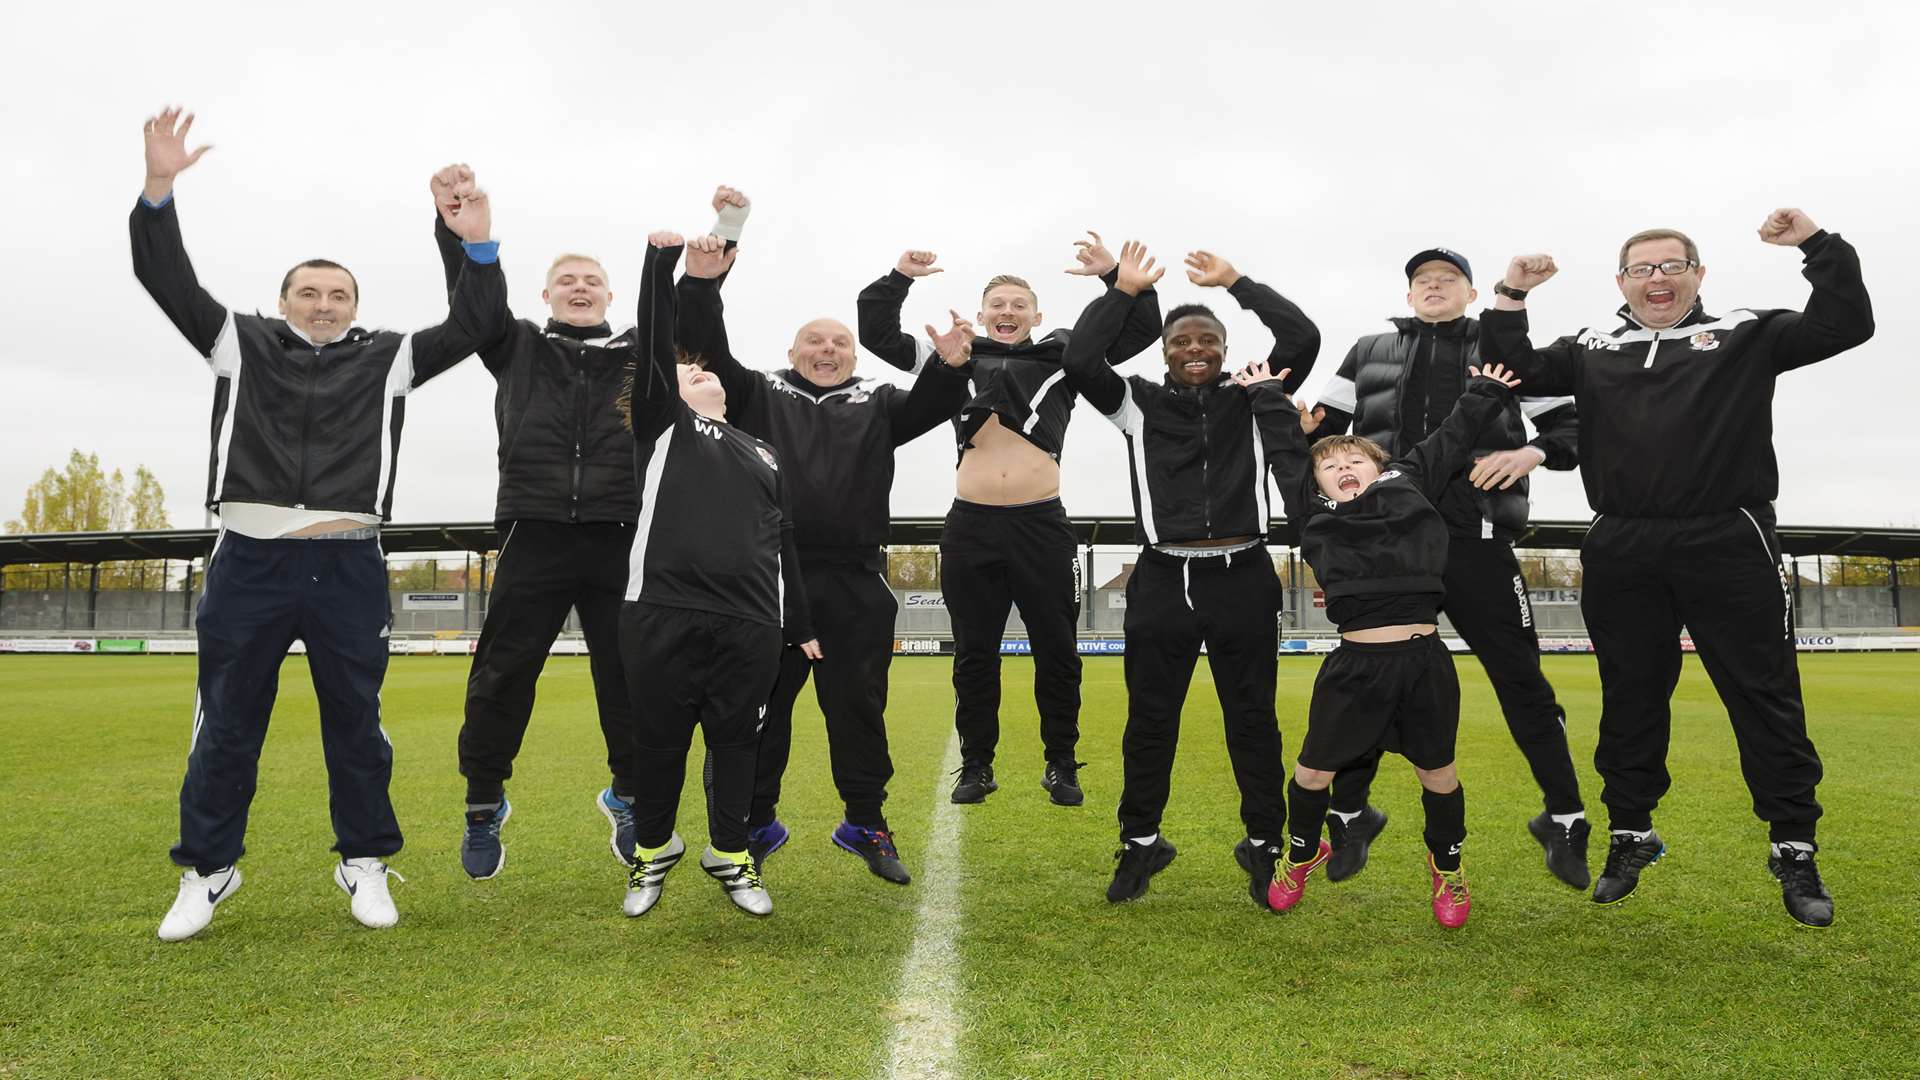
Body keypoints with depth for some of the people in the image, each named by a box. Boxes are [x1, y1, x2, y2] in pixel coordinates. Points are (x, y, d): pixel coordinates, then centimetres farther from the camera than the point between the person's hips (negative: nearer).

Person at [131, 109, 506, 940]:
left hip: (348, 567, 0)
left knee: (356, 723, 8)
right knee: (227, 727, 8)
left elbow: (471, 328, 3)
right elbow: (168, 280, 4)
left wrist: (478, 249, -12)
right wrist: (158, 190, -10)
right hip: (248, 563, 1)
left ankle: (365, 864, 21)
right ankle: (207, 871, 22)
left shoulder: (388, 359, 10)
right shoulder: (240, 344, 12)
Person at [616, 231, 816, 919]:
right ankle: (653, 850, 27)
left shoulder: (764, 456, 22)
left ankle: (728, 855, 26)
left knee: (736, 741, 9)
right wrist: (661, 260, -7)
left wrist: (800, 625, 19)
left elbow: (784, 546, 21)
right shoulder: (663, 423, 12)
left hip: (750, 625, 3)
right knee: (659, 741, 6)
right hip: (663, 614, -3)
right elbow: (652, 347, -1)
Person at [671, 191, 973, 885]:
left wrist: (951, 367, -20)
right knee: (761, 706, 6)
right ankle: (755, 826, 21)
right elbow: (707, 350, 3)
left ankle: (866, 826, 20)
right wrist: (701, 286, -13)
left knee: (858, 709, 6)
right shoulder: (757, 394, 14)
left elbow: (930, 407, 1)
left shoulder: (877, 404, 16)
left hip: (854, 585, 1)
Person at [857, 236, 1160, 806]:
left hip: (1042, 524, -1)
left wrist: (1115, 275, -6)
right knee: (974, 654, 8)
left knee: (1057, 651, 5)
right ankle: (976, 766, 21)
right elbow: (877, 334, 13)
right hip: (970, 526, 1)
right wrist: (898, 279, 1)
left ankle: (1061, 765, 20)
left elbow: (1143, 329, 7)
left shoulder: (1065, 357, 10)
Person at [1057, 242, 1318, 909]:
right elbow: (1080, 360, -8)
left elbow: (1304, 340, -4)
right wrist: (1125, 290, -4)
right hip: (1163, 580, 0)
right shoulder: (1139, 403, 5)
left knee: (1252, 718, 9)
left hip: (1241, 578, 0)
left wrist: (1236, 282, -1)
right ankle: (1140, 844, 25)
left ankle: (1265, 845, 24)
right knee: (1150, 719, 9)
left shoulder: (1251, 399, 8)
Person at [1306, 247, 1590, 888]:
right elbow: (1321, 432, 18)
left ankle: (1564, 822, 17)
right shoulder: (1368, 353, 18)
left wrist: (1532, 452, -8)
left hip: (1476, 544, -1)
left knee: (1521, 682, 2)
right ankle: (1348, 817, 20)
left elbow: (1575, 423, 10)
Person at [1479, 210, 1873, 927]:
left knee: (1767, 701, 2)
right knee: (1630, 704, 10)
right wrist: (1512, 298, 0)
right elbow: (1514, 374, 9)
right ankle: (1630, 838, 24)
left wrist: (1820, 246, -6)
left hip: (1728, 547, -2)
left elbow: (1846, 325, 2)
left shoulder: (1745, 335, 10)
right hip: (1622, 555, 2)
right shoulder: (1591, 351, 16)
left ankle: (1794, 852, 15)